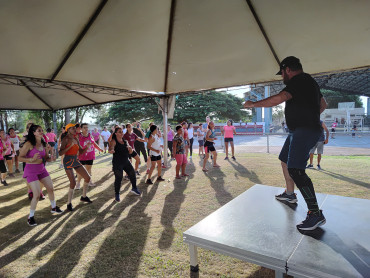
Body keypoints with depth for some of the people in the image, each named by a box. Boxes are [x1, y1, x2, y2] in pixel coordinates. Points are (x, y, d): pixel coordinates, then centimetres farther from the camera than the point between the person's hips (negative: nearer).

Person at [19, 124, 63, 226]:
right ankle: (31, 217, 9)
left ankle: (54, 207, 36)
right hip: (31, 170, -7)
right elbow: (20, 157, -14)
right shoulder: (29, 144, -16)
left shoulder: (43, 143, 4)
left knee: (51, 189, 13)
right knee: (37, 195, -11)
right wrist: (32, 159, -30)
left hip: (42, 169, 7)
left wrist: (50, 158, -9)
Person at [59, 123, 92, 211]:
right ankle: (69, 203, 3)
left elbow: (81, 152, 14)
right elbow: (60, 153, -17)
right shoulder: (65, 139, -10)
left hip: (76, 160, 8)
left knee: (87, 177, 8)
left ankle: (83, 197, 27)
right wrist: (70, 146, -25)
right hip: (68, 161, -7)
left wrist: (87, 147, -2)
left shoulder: (76, 139, 11)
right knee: (73, 182, -15)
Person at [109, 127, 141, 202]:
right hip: (117, 163, -6)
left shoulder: (125, 141, 9)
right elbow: (110, 149, -28)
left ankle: (134, 188, 34)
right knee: (118, 178, -8)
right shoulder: (113, 141, -9)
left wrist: (130, 149, -12)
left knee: (132, 174, 12)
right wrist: (111, 151, -52)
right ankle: (117, 194, 10)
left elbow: (130, 152, 11)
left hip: (126, 161, 7)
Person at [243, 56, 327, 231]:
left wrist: (253, 104, -19)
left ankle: (315, 213, -16)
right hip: (298, 131, 11)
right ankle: (290, 194, 35)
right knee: (285, 160, 21)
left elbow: (279, 99, -29)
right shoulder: (309, 82, 20)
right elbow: (323, 104, 31)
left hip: (304, 131, -11)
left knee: (295, 170, -19)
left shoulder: (299, 81, -13)